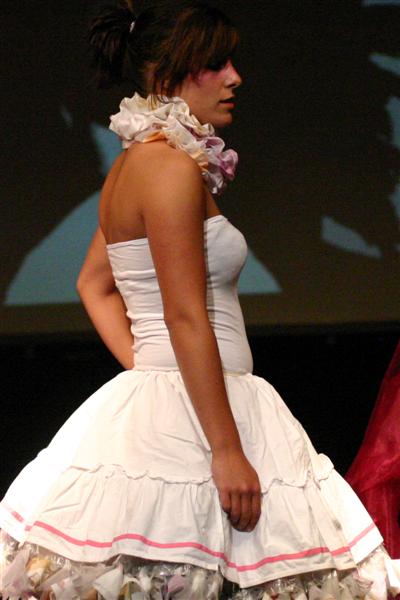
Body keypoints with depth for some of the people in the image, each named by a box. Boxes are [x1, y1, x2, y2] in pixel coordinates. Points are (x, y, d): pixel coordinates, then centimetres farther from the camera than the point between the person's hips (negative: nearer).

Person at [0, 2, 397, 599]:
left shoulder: (133, 163, 16)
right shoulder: (172, 166, -14)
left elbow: (95, 284, 27)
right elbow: (186, 319, -19)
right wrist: (228, 450, -19)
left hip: (148, 406, 10)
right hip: (186, 416, -10)